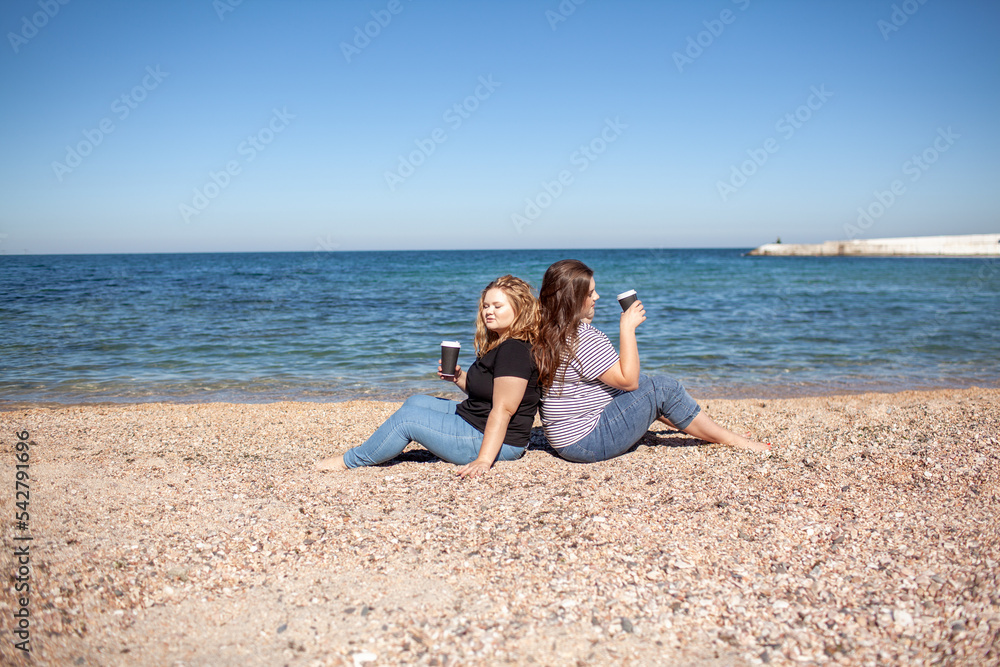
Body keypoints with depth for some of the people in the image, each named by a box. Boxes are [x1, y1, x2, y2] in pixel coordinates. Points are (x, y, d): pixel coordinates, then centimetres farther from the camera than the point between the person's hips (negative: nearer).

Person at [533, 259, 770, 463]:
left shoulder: (551, 332, 5)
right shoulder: (582, 338, -24)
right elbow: (627, 380, -20)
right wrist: (627, 328, -18)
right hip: (589, 442, -10)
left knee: (644, 381, 21)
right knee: (665, 389, -7)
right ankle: (731, 439, 7)